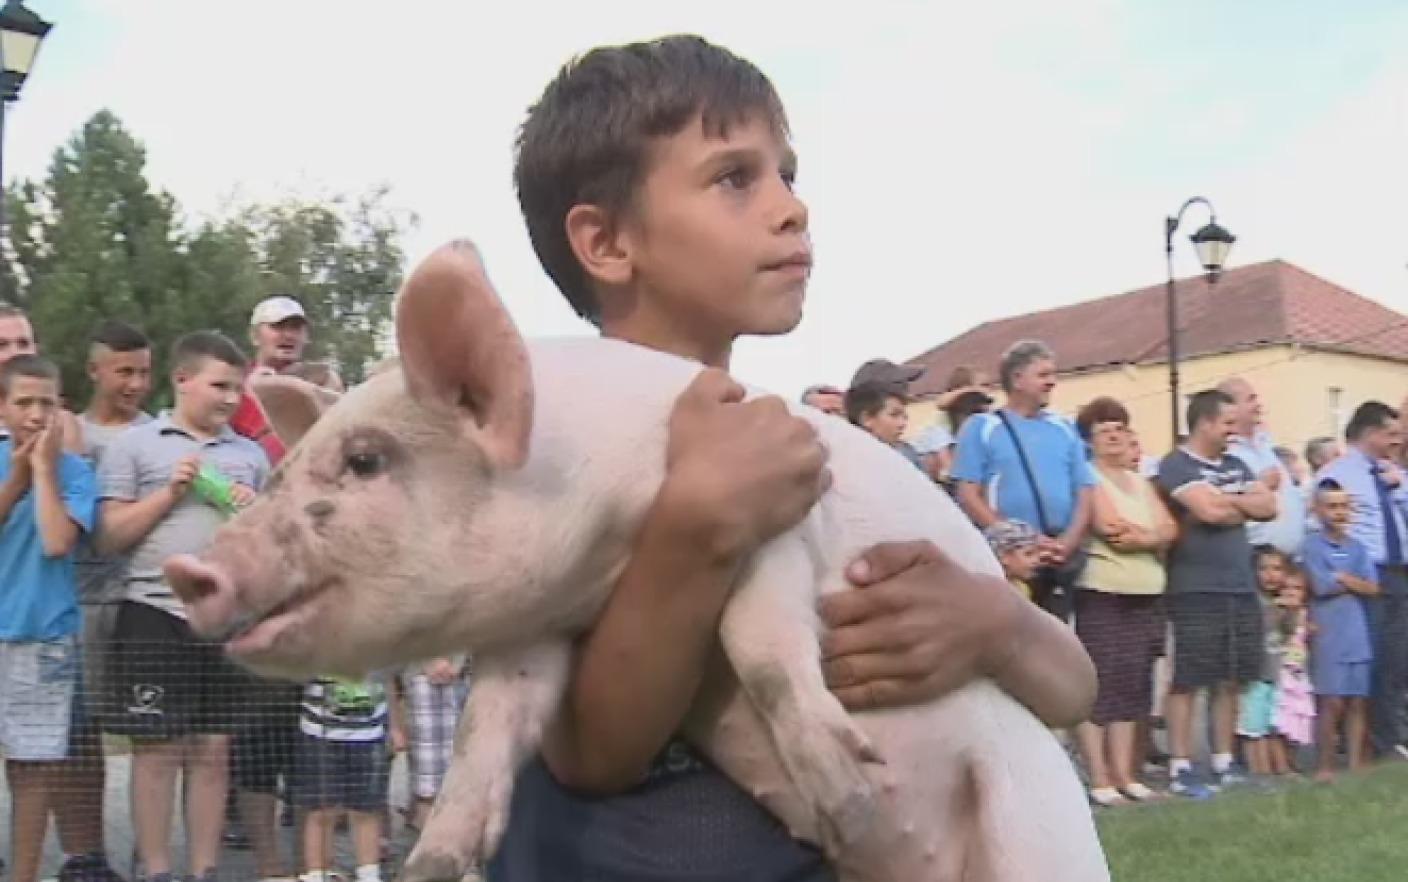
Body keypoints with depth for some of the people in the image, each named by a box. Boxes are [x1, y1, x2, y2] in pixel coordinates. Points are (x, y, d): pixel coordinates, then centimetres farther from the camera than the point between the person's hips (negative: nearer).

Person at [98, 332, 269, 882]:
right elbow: (108, 538, -1)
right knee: (157, 750, 0)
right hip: (155, 616, -3)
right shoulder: (135, 445, 3)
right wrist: (169, 493, -10)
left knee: (213, 750, 7)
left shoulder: (251, 454, 14)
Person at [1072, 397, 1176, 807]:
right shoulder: (1087, 479, -2)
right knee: (1100, 685, -7)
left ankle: (1124, 775, 12)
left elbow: (1168, 529, 8)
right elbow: (1110, 528, -15)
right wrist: (1150, 535, 0)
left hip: (1146, 597, 7)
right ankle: (1100, 779, -4)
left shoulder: (1142, 483, 20)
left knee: (1132, 686, 7)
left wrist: (1135, 536, -10)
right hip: (1102, 595, -7)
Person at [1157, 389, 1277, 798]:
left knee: (1230, 682, 10)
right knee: (1187, 682, -4)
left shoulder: (1236, 466, 18)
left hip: (1242, 589, 7)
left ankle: (1223, 764, 19)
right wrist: (1244, 505, 0)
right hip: (1196, 592, -7)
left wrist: (1226, 500, -5)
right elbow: (1209, 511, -19)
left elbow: (1268, 507, 8)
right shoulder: (1176, 465, -7)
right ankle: (1181, 769, 0)